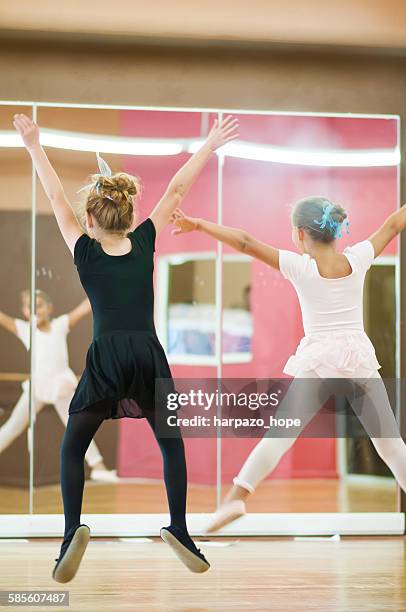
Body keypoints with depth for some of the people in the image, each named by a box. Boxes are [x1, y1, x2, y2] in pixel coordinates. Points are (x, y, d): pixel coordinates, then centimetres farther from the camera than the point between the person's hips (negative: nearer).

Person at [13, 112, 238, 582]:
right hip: (149, 358, 1)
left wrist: (35, 147, 17)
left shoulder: (85, 252, 1)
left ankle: (73, 531, -7)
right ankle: (179, 532, 13)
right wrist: (210, 146, 17)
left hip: (105, 361, -1)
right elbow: (176, 190, 10)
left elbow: (57, 198, 9)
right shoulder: (144, 242, 4)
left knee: (72, 448, 13)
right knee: (172, 445, 19)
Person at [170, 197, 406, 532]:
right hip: (361, 359, 3)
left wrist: (198, 224, -8)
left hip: (317, 362, -2)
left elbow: (247, 243, -11)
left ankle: (237, 496, -16)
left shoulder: (299, 266, -6)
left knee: (279, 434, -3)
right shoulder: (358, 258, 2)